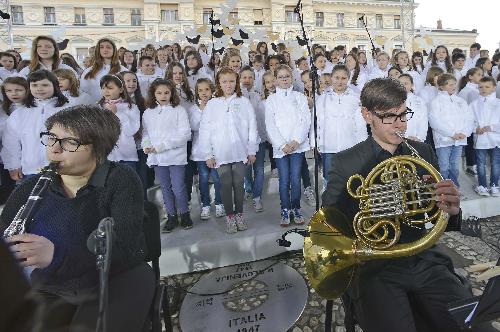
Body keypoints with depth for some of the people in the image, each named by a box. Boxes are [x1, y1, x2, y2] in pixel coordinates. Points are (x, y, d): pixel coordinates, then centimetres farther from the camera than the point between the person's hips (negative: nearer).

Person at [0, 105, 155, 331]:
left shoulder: (121, 181, -11)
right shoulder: (29, 190, 4)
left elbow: (125, 247, -22)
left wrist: (57, 255, -35)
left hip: (117, 283, -4)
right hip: (51, 290, 4)